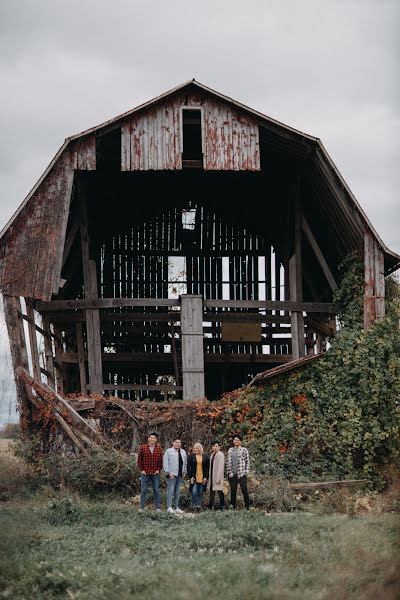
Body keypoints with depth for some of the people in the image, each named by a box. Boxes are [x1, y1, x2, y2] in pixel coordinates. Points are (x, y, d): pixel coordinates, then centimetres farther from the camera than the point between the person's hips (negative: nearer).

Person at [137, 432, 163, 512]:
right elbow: (139, 459, 3)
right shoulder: (142, 448, 0)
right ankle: (141, 507, 7)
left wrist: (158, 470, -2)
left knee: (156, 490, 4)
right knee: (143, 490, 2)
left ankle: (158, 507, 8)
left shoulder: (159, 448, 4)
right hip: (145, 473, -1)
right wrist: (141, 470, -3)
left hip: (155, 473, 1)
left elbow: (161, 460, 7)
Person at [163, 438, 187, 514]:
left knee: (177, 491, 9)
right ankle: (169, 507, -6)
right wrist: (169, 472, -14)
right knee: (170, 490, -8)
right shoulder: (168, 451, -2)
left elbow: (185, 463, 21)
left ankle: (176, 507, 15)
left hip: (180, 475, 6)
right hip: (171, 474, -6)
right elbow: (165, 463, -7)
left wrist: (184, 472, 11)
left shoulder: (183, 452, 16)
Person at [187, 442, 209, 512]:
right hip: (194, 478, -1)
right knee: (194, 492, -11)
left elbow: (207, 468, 7)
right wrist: (191, 477, -6)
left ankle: (199, 506, 9)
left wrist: (206, 477, -2)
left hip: (202, 478, 1)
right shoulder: (191, 456, 4)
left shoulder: (205, 457, 7)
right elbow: (188, 467, 2)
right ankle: (194, 506, 0)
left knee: (200, 493, 4)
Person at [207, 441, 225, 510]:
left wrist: (218, 478, -19)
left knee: (219, 491, -6)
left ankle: (222, 507, -3)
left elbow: (220, 467, -15)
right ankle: (210, 507, 12)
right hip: (212, 476, 8)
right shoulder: (212, 455, 15)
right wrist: (209, 478, 10)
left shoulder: (220, 455, -9)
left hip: (217, 476, -8)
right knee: (211, 491, 9)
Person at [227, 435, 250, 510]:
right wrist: (229, 471, 8)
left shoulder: (244, 450, 1)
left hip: (241, 474, -4)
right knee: (233, 491, 6)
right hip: (232, 474, 4)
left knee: (244, 490, -6)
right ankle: (233, 506, 11)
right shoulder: (230, 450, 13)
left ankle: (247, 506, -1)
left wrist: (246, 472, -4)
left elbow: (247, 461, 2)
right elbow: (228, 461, 16)